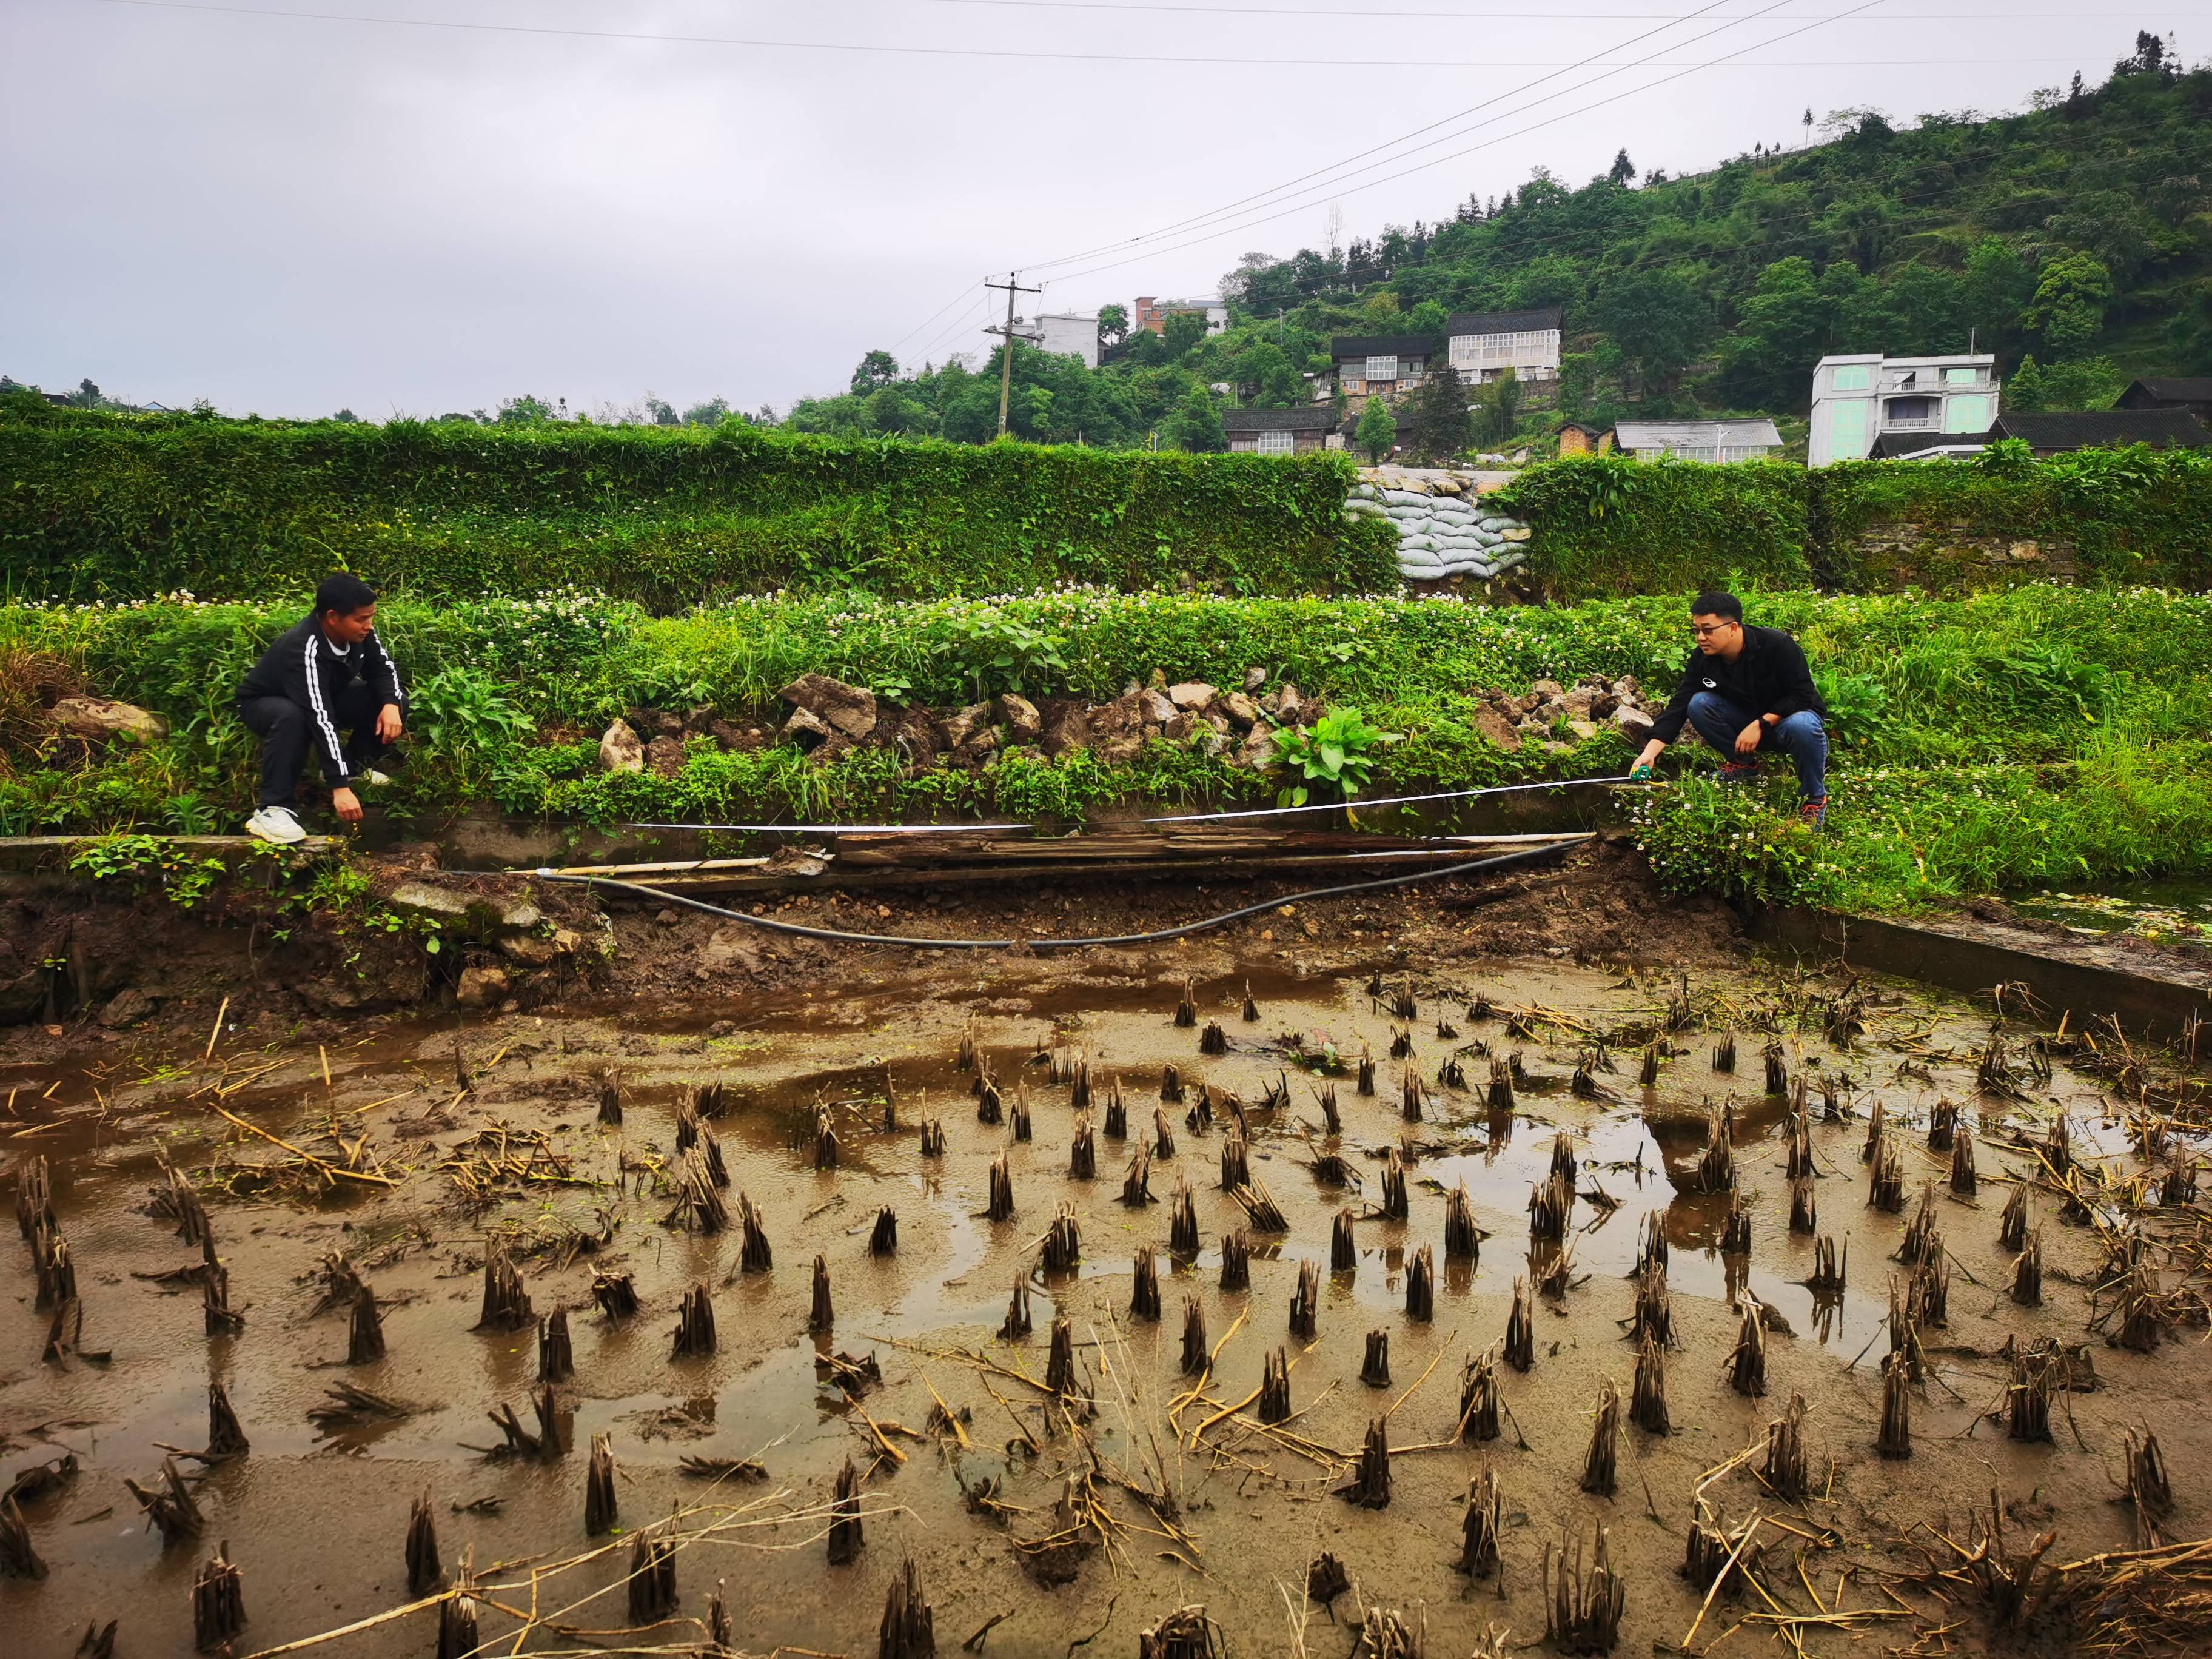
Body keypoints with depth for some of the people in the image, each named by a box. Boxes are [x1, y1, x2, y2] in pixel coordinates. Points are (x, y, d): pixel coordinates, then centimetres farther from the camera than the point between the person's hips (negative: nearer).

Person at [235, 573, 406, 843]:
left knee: (397, 703, -12)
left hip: (325, 696, 6)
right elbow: (320, 719, -46)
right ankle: (271, 811, -34)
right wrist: (340, 787, -50)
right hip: (265, 704, -6)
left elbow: (381, 668, -2)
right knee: (292, 717, -42)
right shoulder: (304, 650, -40)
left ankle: (353, 767, 7)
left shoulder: (358, 632, -21)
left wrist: (391, 704, -26)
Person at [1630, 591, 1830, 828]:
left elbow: (1803, 696, -22)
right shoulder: (1702, 659, -12)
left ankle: (1815, 798, -14)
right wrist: (1649, 753, -26)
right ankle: (1743, 763, 2)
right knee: (1699, 704, -21)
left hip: (1791, 713, -4)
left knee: (1801, 727, -40)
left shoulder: (1777, 646, -25)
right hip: (1747, 719, 5)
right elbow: (1679, 705, -15)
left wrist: (1762, 724, -31)